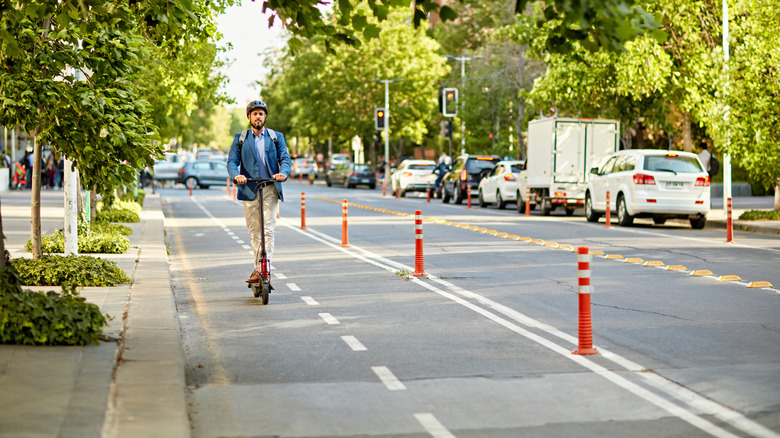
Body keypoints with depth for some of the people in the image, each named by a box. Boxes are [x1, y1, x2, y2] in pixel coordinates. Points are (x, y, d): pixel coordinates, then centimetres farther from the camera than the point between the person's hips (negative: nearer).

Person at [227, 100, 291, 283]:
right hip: (249, 190, 1)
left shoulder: (276, 137, 12)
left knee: (268, 230, -12)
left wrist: (283, 172, -20)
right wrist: (236, 175, -21)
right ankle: (260, 268, 14)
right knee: (254, 232, 4)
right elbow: (232, 161, 2)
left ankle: (261, 269, -15)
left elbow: (285, 158, 3)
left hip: (270, 189, -1)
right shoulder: (240, 139, 11)